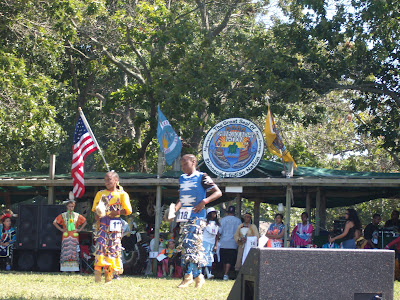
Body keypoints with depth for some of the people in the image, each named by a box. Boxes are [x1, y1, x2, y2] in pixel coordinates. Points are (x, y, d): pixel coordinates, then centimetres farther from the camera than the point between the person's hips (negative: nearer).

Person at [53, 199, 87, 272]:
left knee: (74, 252, -3)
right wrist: (61, 229, 3)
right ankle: (65, 269, -5)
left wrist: (80, 229, 9)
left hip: (74, 236, 1)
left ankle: (73, 269, -2)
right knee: (65, 252, -6)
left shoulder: (77, 216, 10)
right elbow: (54, 222, 10)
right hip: (66, 236, -1)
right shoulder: (63, 215, 7)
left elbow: (84, 222, 20)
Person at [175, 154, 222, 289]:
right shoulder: (182, 178, 18)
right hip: (185, 217, 8)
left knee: (190, 243, -16)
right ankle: (198, 276, 11)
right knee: (184, 245, 6)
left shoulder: (202, 177, -3)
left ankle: (188, 276, -16)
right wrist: (175, 209, 7)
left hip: (197, 216, -8)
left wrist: (204, 202, -21)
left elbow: (218, 192, -8)